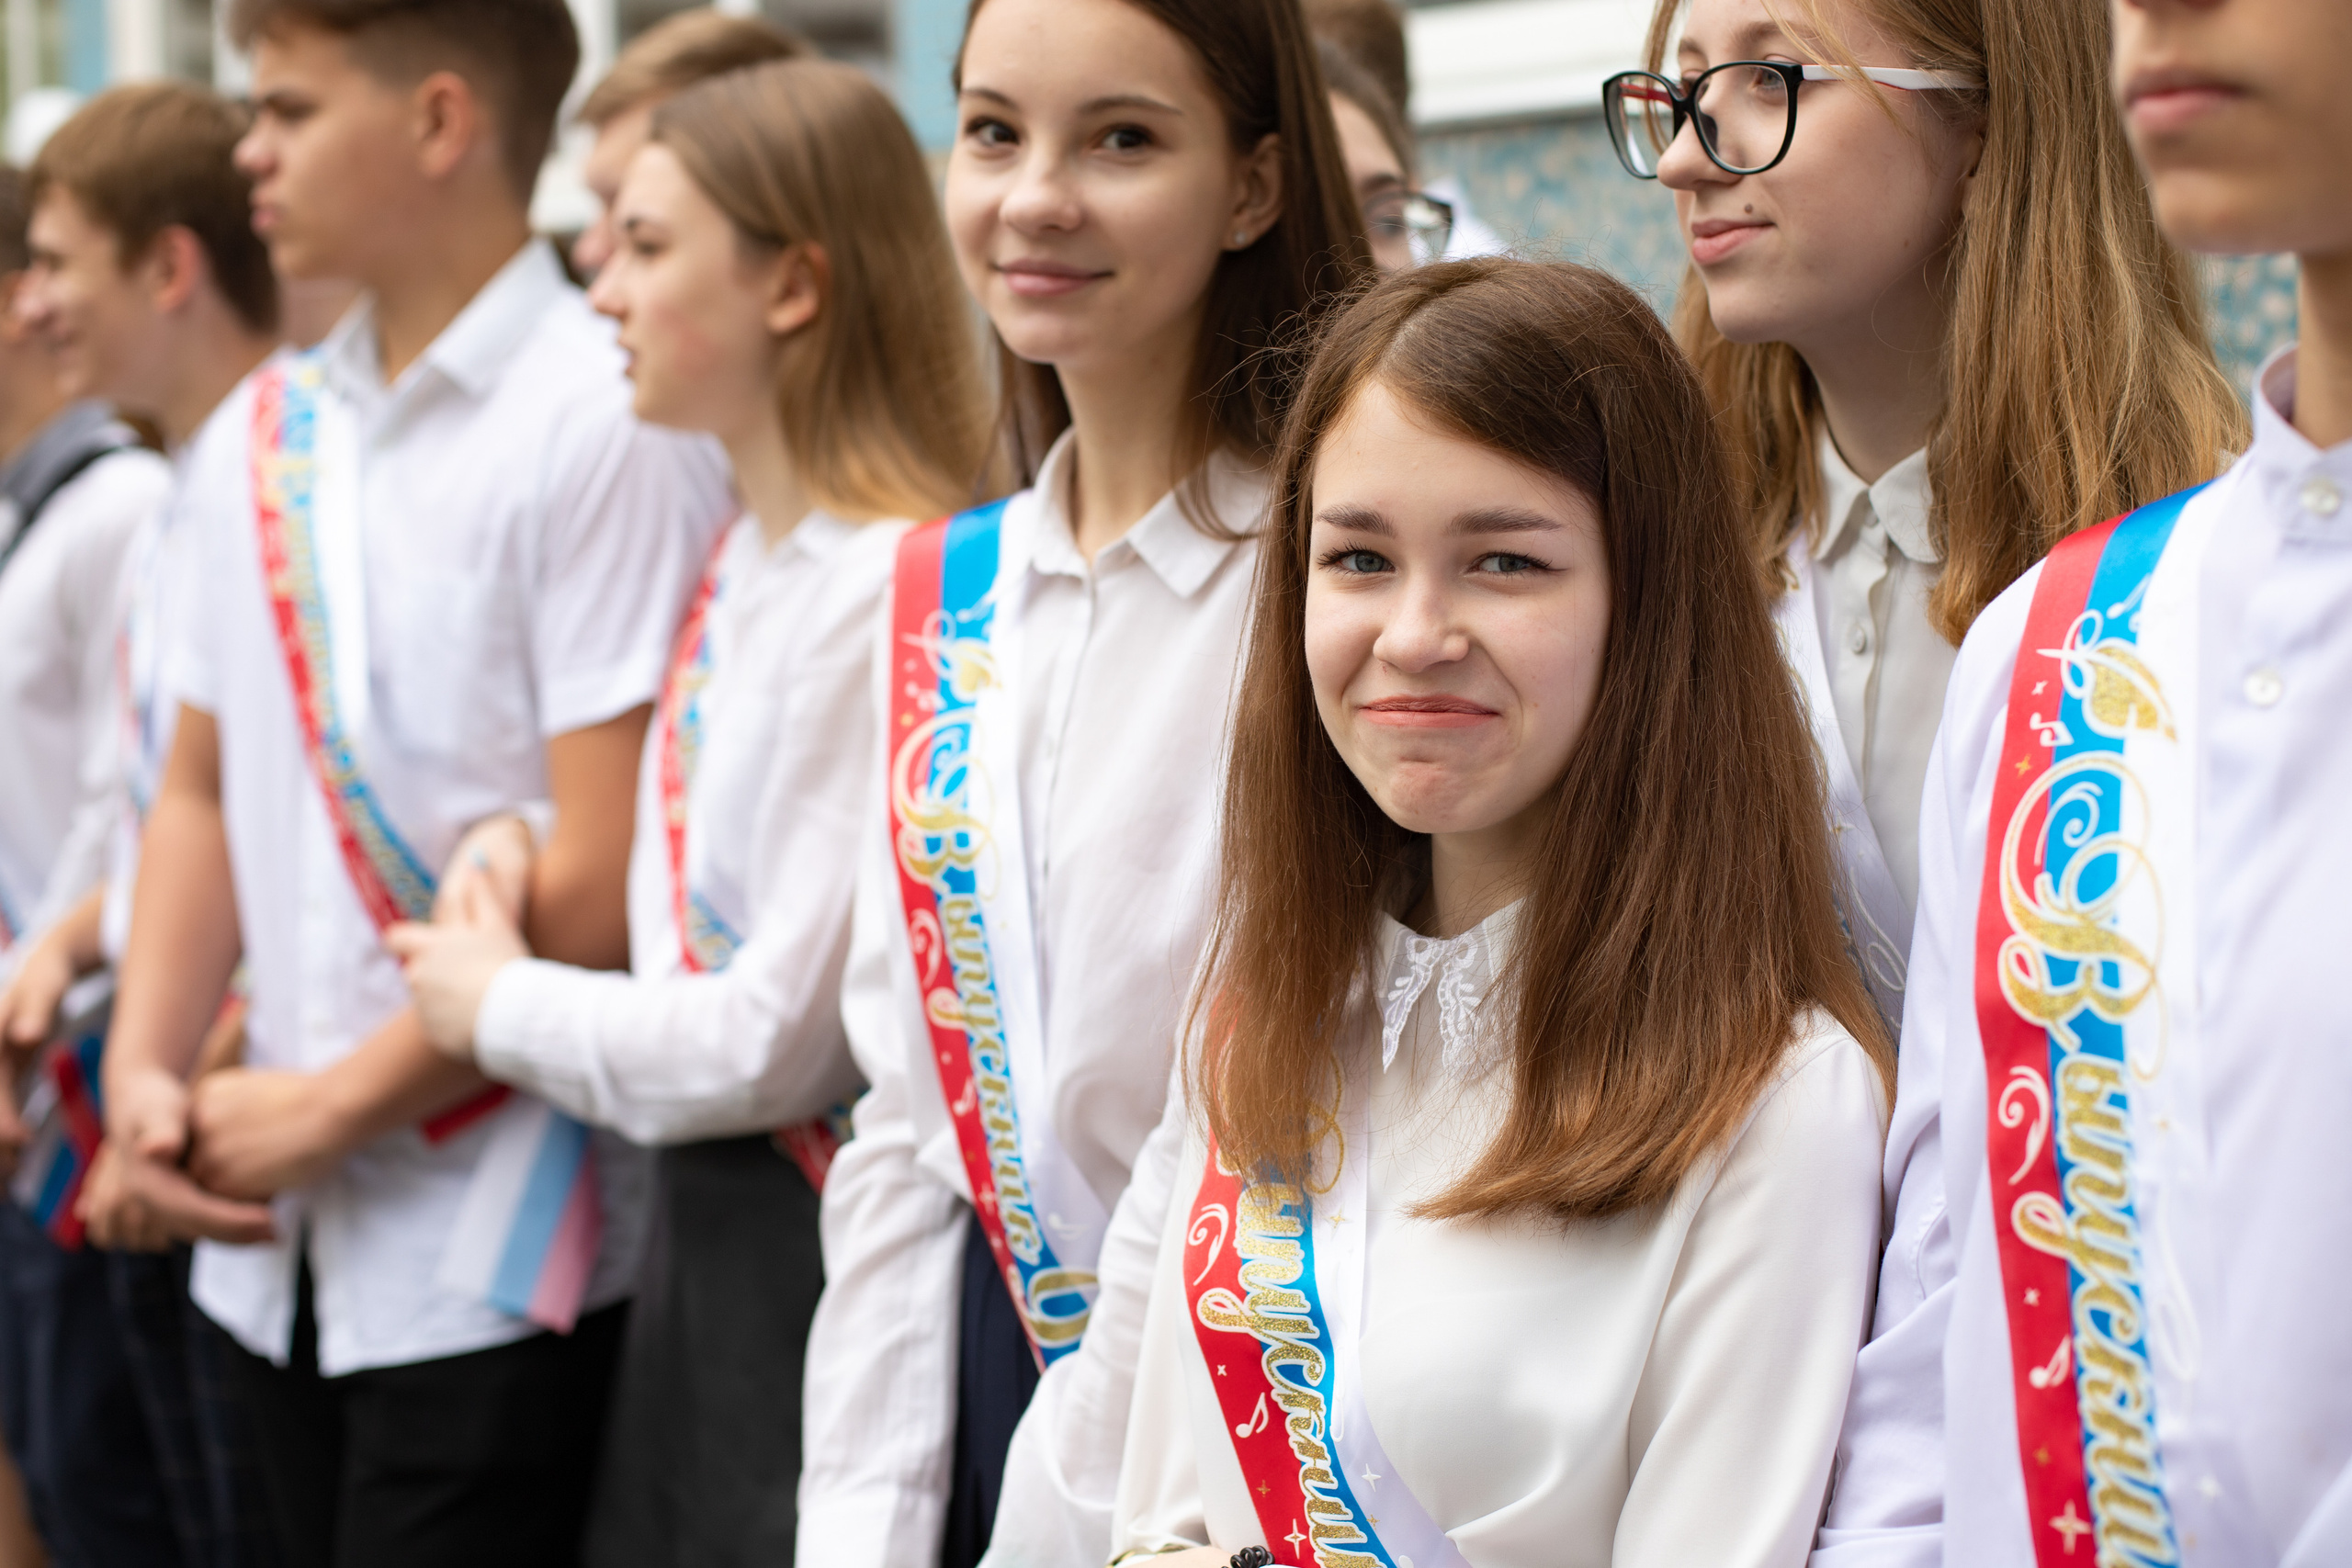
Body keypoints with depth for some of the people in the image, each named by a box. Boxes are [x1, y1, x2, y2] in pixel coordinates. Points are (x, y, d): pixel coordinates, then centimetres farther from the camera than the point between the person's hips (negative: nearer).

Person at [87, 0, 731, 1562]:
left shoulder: (607, 428, -13)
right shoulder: (257, 437, 11)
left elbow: (607, 877, -17)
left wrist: (338, 1103, -11)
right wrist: (147, 1069, 2)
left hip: (500, 1256, -7)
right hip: (284, 1244, 7)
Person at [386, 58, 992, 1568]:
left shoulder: (884, 592, -21)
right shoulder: (745, 562, 9)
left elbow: (779, 1037, -21)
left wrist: (509, 1007, -6)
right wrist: (514, 844, 4)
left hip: (826, 1248, -9)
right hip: (711, 1228, 9)